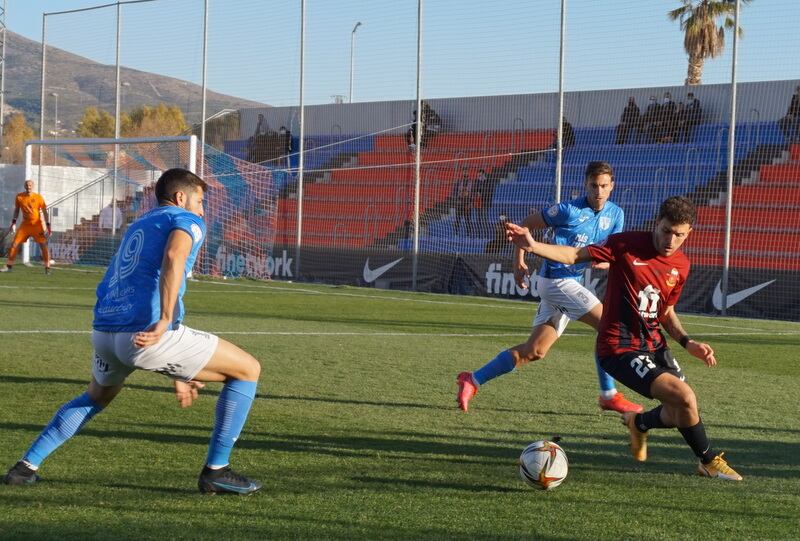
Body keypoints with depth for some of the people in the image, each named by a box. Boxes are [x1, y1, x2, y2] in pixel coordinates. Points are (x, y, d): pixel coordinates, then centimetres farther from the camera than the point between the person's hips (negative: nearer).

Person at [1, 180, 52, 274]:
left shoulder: (38, 197, -7)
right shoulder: (19, 197, -1)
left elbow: (45, 212, -3)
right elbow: (16, 210, 13)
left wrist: (48, 225, -9)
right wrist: (13, 222, 5)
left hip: (37, 225, -2)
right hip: (25, 225, 2)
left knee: (43, 246, -9)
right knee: (14, 244, -3)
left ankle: (47, 268, 0)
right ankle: (9, 266, 6)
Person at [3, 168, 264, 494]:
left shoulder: (137, 226, 32)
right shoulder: (188, 221, 8)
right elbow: (173, 257, -17)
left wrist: (177, 374, 38)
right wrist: (165, 322, -26)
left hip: (104, 330, 8)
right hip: (147, 333, -8)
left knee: (98, 395, 38)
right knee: (248, 370, 7)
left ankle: (26, 466, 31)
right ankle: (216, 470, 5)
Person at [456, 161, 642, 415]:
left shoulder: (615, 214, 7)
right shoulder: (570, 210, -11)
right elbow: (526, 224, -1)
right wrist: (518, 262, -5)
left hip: (570, 283, 7)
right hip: (557, 278, -7)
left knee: (534, 351, 5)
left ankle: (472, 380, 11)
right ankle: (608, 396, -3)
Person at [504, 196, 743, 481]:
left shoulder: (681, 265, 5)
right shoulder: (627, 244, -13)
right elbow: (574, 255, -12)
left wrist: (687, 343, 2)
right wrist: (533, 246, -27)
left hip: (654, 345, 7)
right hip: (621, 350, -7)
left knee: (681, 414, 6)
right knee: (685, 397, -19)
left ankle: (639, 423, 39)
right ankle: (710, 461, 6)